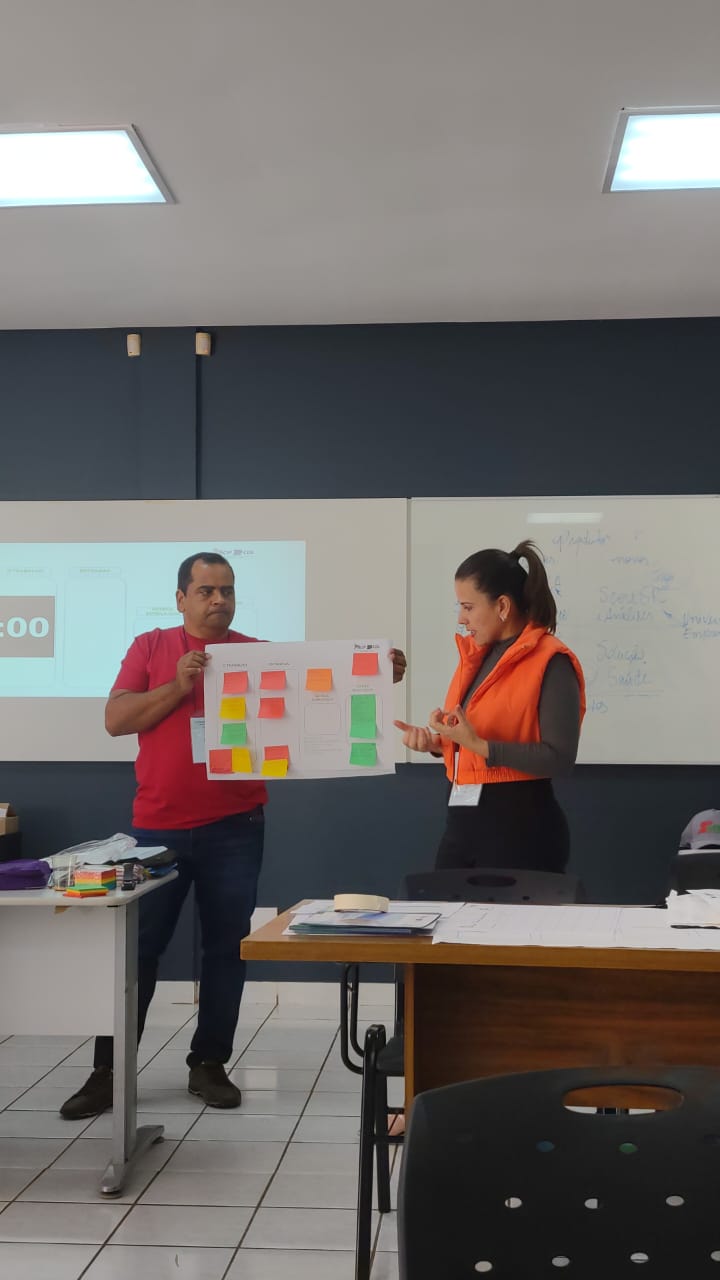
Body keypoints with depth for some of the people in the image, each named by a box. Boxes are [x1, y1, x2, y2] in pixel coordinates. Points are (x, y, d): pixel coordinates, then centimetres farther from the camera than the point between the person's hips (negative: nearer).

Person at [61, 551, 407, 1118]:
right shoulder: (150, 649, 5)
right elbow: (115, 720, -3)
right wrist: (178, 686, -14)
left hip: (234, 829, 1)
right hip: (158, 827, 0)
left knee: (226, 949, 7)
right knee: (136, 948, 4)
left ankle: (210, 1064, 20)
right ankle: (108, 1071, 14)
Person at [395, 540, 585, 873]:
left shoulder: (549, 662, -12)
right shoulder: (475, 654, 11)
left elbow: (559, 758, -18)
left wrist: (478, 744, -23)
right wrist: (435, 742, -1)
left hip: (519, 825, -7)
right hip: (462, 821, 7)